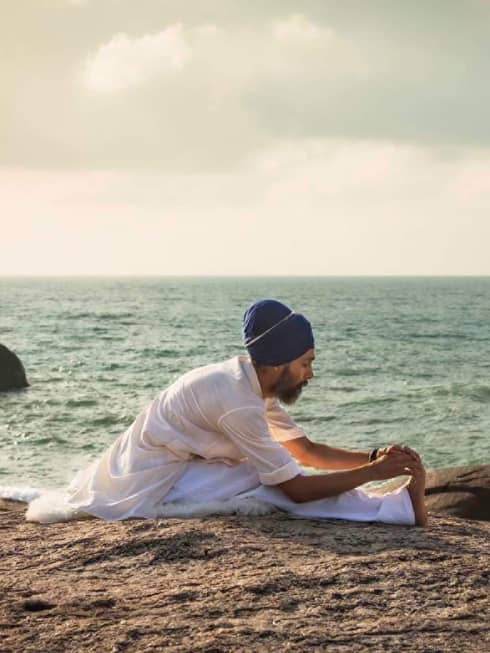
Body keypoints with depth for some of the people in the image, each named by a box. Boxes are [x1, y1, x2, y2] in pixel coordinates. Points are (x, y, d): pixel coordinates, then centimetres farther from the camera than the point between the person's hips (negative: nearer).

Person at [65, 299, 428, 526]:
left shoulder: (251, 382, 3)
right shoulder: (238, 401, -25)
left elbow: (307, 450, 10)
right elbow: (295, 489, -23)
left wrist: (376, 456, -1)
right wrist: (375, 471, -18)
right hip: (149, 489, -11)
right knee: (278, 480, -18)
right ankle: (400, 508, -15)